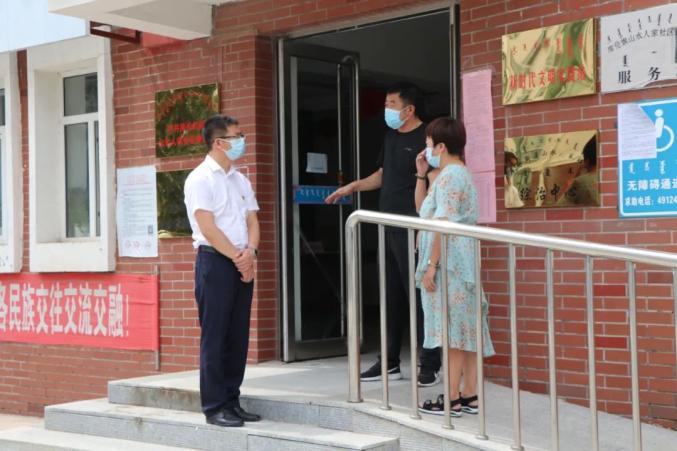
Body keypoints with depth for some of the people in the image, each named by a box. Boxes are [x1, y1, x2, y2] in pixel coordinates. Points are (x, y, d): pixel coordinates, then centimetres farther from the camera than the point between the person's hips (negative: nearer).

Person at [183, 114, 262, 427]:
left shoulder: (241, 180, 15)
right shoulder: (200, 179, -7)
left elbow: (252, 221, 11)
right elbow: (208, 229, -13)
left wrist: (250, 253, -8)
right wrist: (237, 257, -10)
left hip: (243, 264, 7)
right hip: (215, 261, -7)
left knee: (238, 336, 8)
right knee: (215, 336, -4)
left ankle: (232, 401, 16)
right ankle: (214, 407, 2)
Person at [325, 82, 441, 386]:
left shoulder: (425, 139, -11)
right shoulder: (391, 136, 15)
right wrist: (353, 187, 22)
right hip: (388, 227, 8)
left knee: (419, 295, -4)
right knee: (392, 296, 13)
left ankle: (430, 366, 3)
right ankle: (390, 363, 21)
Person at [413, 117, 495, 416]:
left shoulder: (449, 176, -11)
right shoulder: (460, 174, 21)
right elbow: (424, 211, 29)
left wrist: (430, 265, -19)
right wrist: (421, 175, 22)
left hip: (449, 266, -10)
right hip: (462, 266, 10)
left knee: (453, 332, -8)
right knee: (466, 330, 8)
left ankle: (452, 399, -5)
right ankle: (470, 396, 11)